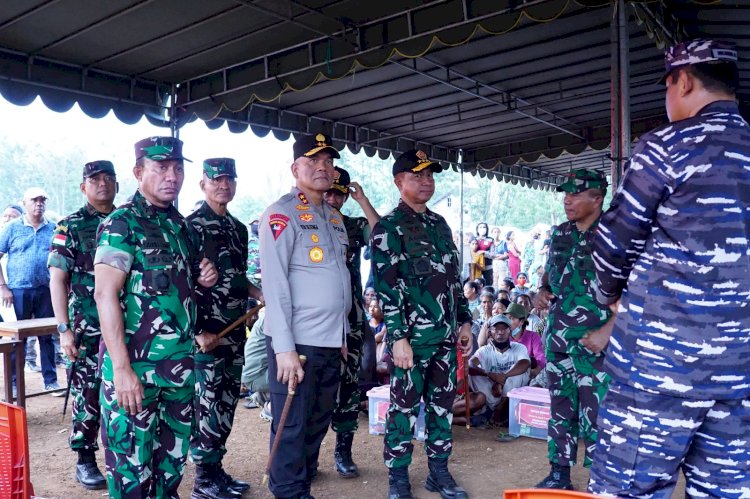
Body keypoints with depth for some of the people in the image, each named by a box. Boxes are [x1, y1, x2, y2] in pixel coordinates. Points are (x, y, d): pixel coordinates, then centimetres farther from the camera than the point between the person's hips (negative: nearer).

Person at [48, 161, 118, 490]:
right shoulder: (70, 227, -1)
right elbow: (57, 279, -4)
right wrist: (64, 329, -11)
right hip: (88, 329, -3)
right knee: (88, 396, 4)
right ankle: (85, 461, 19)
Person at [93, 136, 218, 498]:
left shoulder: (180, 225, 12)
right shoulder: (121, 224, -10)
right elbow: (105, 295, -17)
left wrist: (201, 279, 1)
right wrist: (121, 368, -22)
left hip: (180, 364, 7)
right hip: (135, 365, -7)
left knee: (173, 458, 17)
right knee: (131, 464, 3)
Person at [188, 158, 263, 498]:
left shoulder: (239, 228, 14)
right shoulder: (192, 226, -9)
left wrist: (260, 294, 4)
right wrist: (198, 331, -19)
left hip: (235, 333, 8)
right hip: (206, 334, -7)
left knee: (227, 404, 14)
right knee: (207, 407, 0)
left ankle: (217, 470, 28)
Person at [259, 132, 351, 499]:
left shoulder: (334, 217, 15)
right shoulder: (282, 214, -8)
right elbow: (274, 284, -15)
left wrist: (342, 334, 17)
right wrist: (284, 348, -19)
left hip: (331, 343, 7)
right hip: (296, 343, -7)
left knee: (318, 424, 16)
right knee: (292, 428, 4)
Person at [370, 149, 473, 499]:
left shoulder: (440, 224, 15)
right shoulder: (388, 228, -7)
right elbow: (387, 287, -13)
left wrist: (464, 321, 14)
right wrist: (399, 337, -18)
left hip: (446, 335, 7)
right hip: (413, 336, -7)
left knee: (442, 404, 14)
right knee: (405, 407, 3)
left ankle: (439, 471, 28)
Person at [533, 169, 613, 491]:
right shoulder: (560, 233, 10)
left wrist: (608, 330, -18)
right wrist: (542, 292, 3)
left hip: (594, 343, -6)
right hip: (557, 338, 6)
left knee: (594, 416, -2)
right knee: (560, 410, 14)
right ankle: (559, 474, 28)